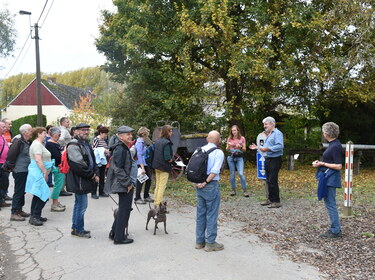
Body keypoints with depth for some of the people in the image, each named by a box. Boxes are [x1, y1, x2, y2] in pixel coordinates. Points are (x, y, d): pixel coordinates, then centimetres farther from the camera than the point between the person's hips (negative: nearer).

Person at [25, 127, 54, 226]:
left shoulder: (39, 144, 19)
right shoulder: (37, 144, -15)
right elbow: (38, 160, -24)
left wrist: (45, 172, 22)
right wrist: (45, 172, -21)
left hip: (39, 173, 11)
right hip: (38, 173, -11)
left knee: (37, 196, 15)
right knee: (44, 196, -11)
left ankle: (34, 216, 22)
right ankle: (34, 217, -5)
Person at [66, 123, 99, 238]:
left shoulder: (86, 144, 16)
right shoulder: (74, 145, -16)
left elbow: (92, 160, 18)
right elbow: (78, 164, -23)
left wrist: (96, 174, 3)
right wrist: (91, 175, -15)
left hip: (84, 181, 10)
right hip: (78, 181, -10)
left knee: (79, 204, 18)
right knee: (82, 205, -3)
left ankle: (75, 228, 30)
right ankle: (79, 230, 10)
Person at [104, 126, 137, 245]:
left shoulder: (126, 148, 15)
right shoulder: (120, 149, -18)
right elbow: (118, 169, -23)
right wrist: (128, 183, -20)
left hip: (127, 185, 11)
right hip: (125, 186, -11)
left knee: (123, 209, 19)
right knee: (124, 210, -2)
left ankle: (114, 233, 30)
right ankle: (119, 238, 9)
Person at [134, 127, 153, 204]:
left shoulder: (143, 142, 11)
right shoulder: (139, 143, -17)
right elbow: (139, 156, -22)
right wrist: (142, 168, -24)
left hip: (146, 164, 9)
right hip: (141, 165, -9)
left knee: (148, 180, 13)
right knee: (140, 181, 0)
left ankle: (146, 197, 26)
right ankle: (137, 198, 11)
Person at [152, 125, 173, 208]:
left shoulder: (157, 141, 6)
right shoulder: (167, 143, -18)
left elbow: (155, 153, 9)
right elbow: (167, 157, -24)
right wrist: (171, 159, -2)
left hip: (157, 166, 8)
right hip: (164, 167, -8)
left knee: (157, 185, 18)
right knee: (162, 186, 1)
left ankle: (155, 202, 26)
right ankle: (158, 205, 5)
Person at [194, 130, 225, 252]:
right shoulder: (219, 152, -10)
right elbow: (215, 171, -21)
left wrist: (196, 182, 1)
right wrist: (206, 182, -15)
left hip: (199, 186, 6)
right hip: (211, 186, -6)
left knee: (200, 213, 15)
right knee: (212, 214, 5)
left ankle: (199, 241, 24)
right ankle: (210, 243, 12)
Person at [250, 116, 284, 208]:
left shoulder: (277, 133, -10)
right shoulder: (268, 135, 20)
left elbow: (280, 146, -23)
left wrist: (268, 149, -25)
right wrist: (257, 147, 15)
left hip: (275, 160, -10)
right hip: (268, 159, 10)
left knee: (273, 181, -10)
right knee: (269, 181, 12)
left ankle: (276, 201, -4)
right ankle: (270, 199, 21)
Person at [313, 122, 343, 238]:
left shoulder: (336, 146, -18)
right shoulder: (332, 144, 12)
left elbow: (338, 166, -20)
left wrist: (322, 164, -15)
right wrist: (319, 162, 9)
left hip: (331, 179, -10)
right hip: (328, 178, 10)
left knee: (330, 204, -3)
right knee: (329, 203, 15)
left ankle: (335, 231, 6)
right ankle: (335, 229, 24)